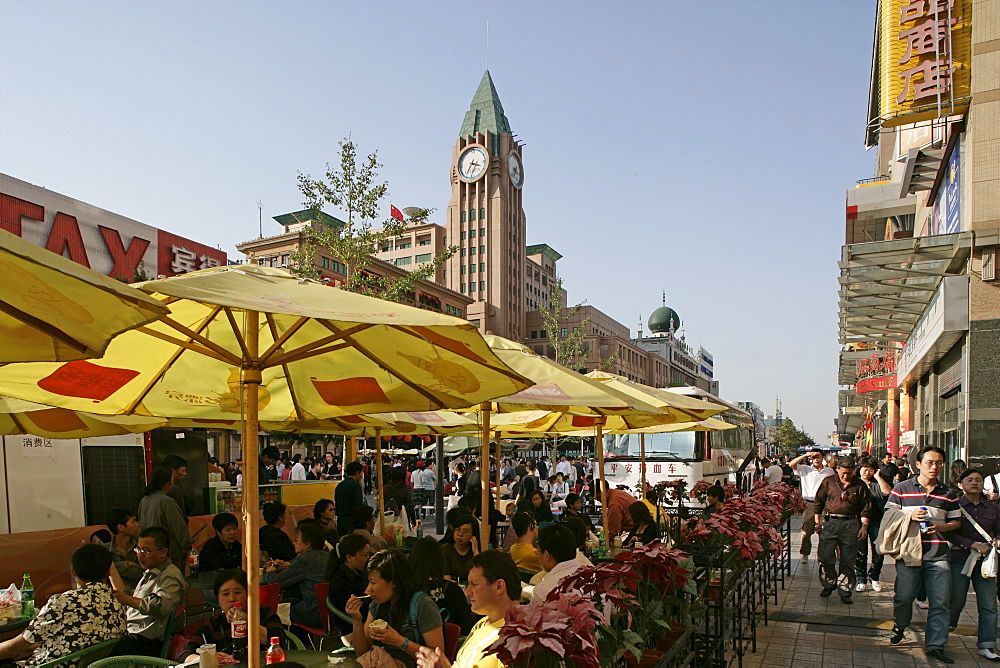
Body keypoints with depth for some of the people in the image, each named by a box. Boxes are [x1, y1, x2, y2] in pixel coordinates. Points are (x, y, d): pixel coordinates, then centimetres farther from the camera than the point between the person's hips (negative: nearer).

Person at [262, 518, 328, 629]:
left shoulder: (304, 559, -16)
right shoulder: (326, 556, 8)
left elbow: (277, 581, -8)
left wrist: (269, 572, 12)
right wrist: (289, 566, 23)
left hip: (313, 616, -8)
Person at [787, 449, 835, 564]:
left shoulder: (830, 471, 9)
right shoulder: (805, 470, 4)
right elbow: (791, 464, -8)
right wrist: (805, 455, -12)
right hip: (809, 504, -1)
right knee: (806, 531, 1)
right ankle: (804, 554, 12)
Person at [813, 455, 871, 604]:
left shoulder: (860, 485, 4)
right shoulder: (828, 482, 4)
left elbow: (866, 508, 7)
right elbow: (818, 503, 8)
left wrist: (864, 526, -2)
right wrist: (818, 522, 4)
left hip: (850, 524, 0)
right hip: (829, 522, 0)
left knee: (848, 560, 3)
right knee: (825, 557, 1)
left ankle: (845, 591, 12)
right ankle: (829, 584, 23)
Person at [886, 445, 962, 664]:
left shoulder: (948, 494, 10)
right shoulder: (901, 489, 2)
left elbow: (956, 521, 14)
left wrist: (940, 527, -7)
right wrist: (909, 516, -14)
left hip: (939, 555, 2)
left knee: (940, 602, 1)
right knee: (904, 597, 2)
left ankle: (935, 645, 12)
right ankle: (899, 627, 30)